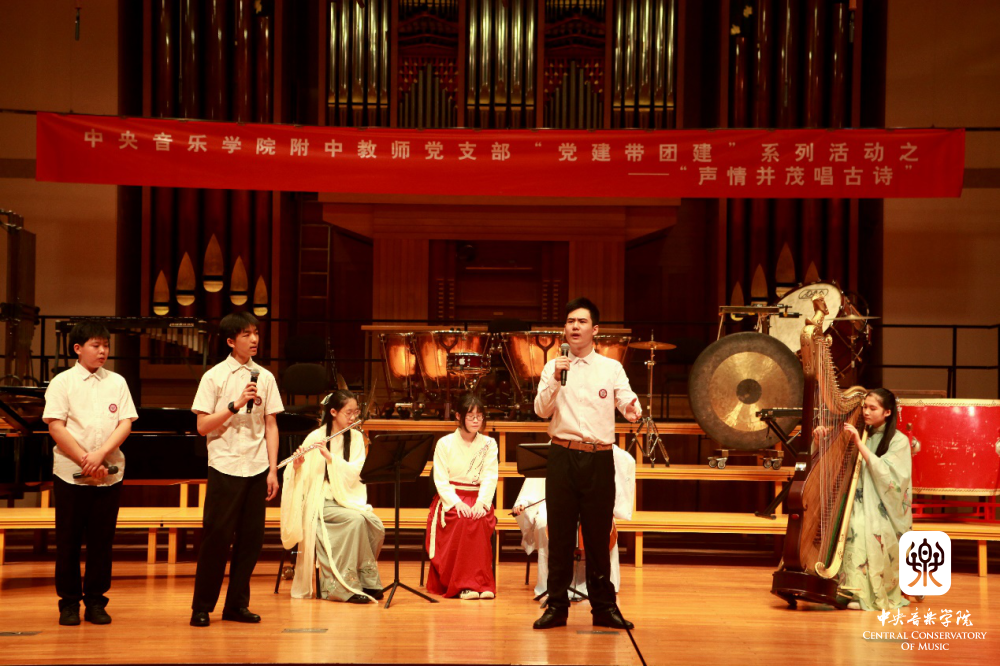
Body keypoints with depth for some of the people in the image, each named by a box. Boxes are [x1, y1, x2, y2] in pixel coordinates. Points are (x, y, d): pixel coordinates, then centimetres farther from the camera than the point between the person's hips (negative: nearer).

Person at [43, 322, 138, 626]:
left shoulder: (117, 382, 7)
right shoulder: (63, 382, 0)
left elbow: (125, 424, 1)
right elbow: (56, 427, -7)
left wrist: (100, 454, -14)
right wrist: (86, 462, -12)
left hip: (109, 473, 2)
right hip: (70, 473, -2)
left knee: (101, 540, 4)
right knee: (68, 541, 3)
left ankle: (95, 601, 12)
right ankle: (69, 603, 11)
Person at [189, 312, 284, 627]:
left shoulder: (265, 377, 9)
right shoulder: (215, 376, -1)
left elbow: (271, 426, 10)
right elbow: (203, 426, -5)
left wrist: (273, 470, 4)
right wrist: (236, 404, -16)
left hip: (257, 470, 4)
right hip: (225, 468, -4)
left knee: (251, 538, 4)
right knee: (217, 538, -4)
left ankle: (237, 604, 14)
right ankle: (202, 607, 6)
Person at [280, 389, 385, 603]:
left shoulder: (356, 437, 7)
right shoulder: (315, 438, -4)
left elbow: (356, 472, -8)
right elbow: (300, 478, -8)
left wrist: (330, 457, -21)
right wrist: (297, 466, -30)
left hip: (348, 500, 4)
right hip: (321, 503, -4)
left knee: (375, 525, -26)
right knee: (356, 520, -32)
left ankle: (366, 579, -9)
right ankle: (350, 585, -25)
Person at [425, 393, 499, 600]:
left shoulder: (489, 444, 9)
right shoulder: (445, 444, 3)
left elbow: (490, 478, -2)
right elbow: (441, 480, -4)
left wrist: (481, 503, -20)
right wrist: (456, 503, -21)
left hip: (478, 499, 1)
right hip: (450, 499, -1)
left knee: (479, 520, -33)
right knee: (464, 520, -34)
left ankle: (483, 584, -31)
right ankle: (464, 585, -34)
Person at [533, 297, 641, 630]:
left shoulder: (612, 368, 7)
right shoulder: (553, 368, 6)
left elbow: (629, 406, -5)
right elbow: (541, 410, -5)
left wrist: (634, 409, -28)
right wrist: (556, 380, -20)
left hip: (599, 459, 0)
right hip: (563, 456, 0)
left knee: (598, 534, 5)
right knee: (560, 533, 3)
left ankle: (604, 606, 13)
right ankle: (556, 606, 10)